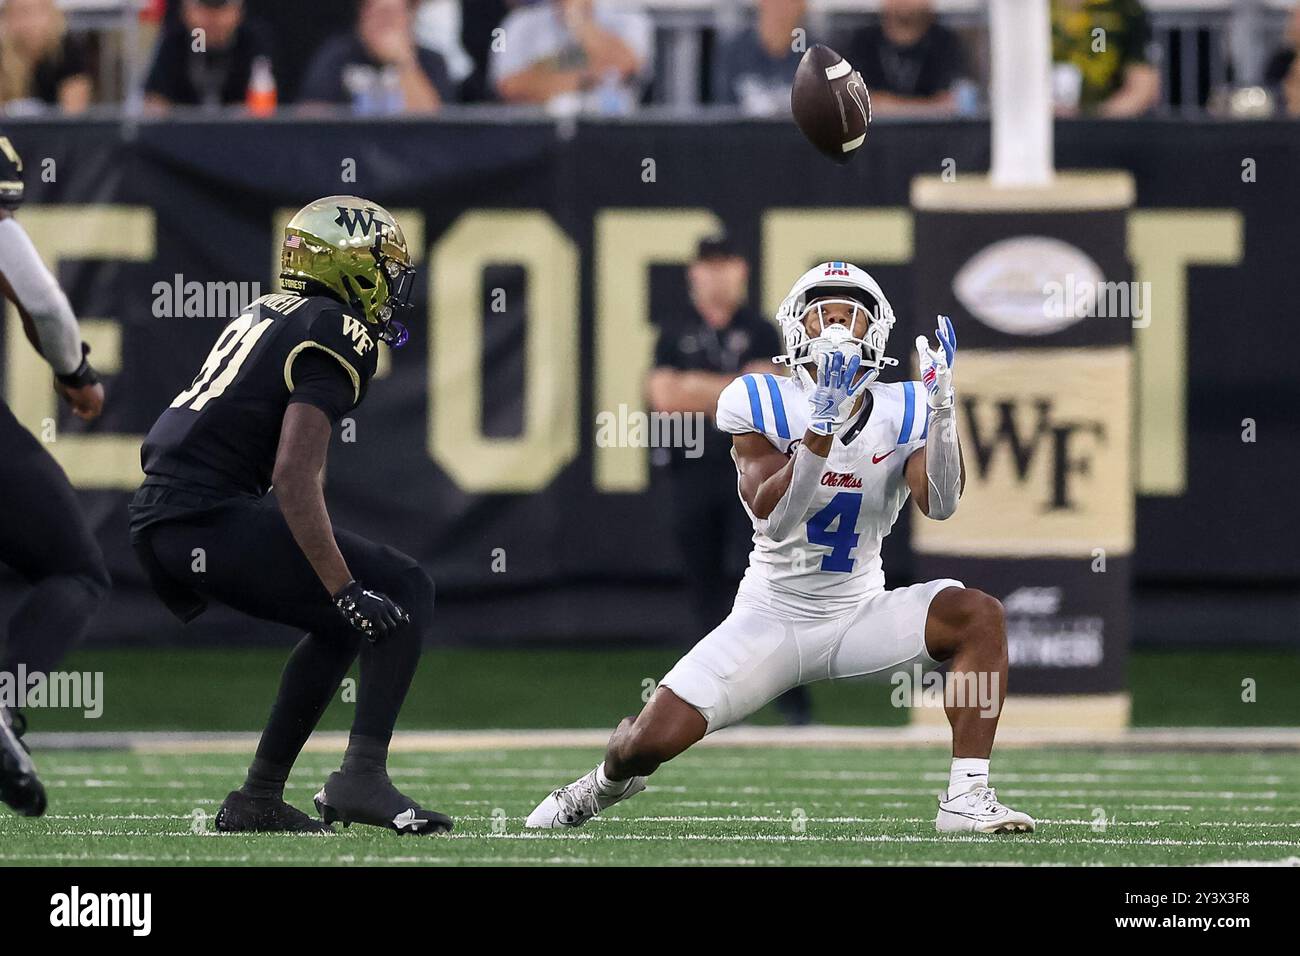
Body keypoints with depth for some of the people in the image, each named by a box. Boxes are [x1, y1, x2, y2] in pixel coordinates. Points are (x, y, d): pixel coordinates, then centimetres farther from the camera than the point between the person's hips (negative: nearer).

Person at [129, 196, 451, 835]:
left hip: (155, 521, 9)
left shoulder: (266, 316, 22)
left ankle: (258, 799, 22)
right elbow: (294, 476, -18)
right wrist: (346, 590, -20)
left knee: (344, 626, 23)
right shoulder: (337, 335, -6)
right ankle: (361, 776, -17)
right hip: (210, 518, -9)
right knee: (405, 594, -4)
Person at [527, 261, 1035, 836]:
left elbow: (940, 504, -20)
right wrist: (823, 423, -34)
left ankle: (965, 798, -24)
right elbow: (775, 519, -24)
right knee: (653, 740, -15)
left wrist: (943, 405, -30)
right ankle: (611, 777, 25)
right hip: (772, 618, -2)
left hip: (859, 616, 2)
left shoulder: (905, 413, -3)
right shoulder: (760, 404, -10)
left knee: (978, 614, -26)